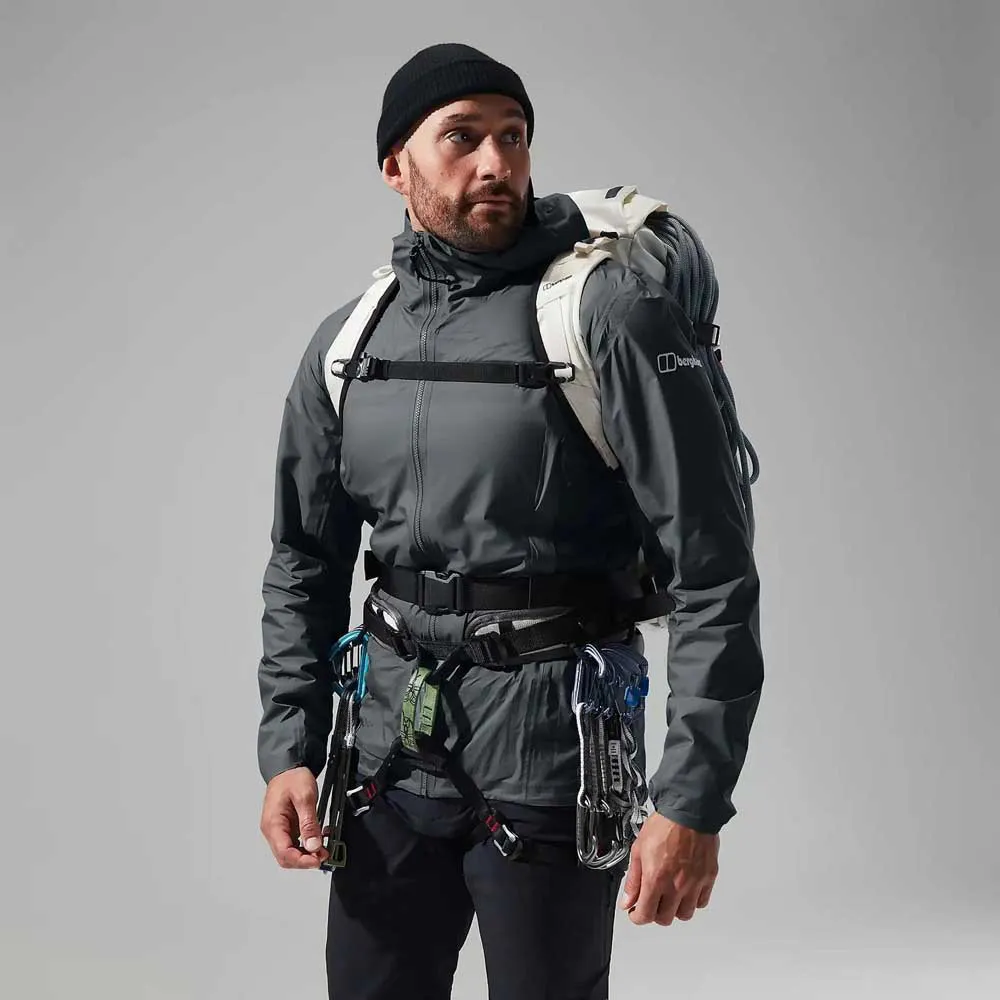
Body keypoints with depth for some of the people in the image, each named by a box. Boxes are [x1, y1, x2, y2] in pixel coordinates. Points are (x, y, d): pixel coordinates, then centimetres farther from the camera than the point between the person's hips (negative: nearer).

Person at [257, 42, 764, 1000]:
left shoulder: (611, 315, -10)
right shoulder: (346, 344, 6)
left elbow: (711, 572, -13)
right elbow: (305, 561, 16)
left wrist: (693, 802, -16)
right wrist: (288, 748, 6)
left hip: (548, 757, -4)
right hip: (386, 751, 4)